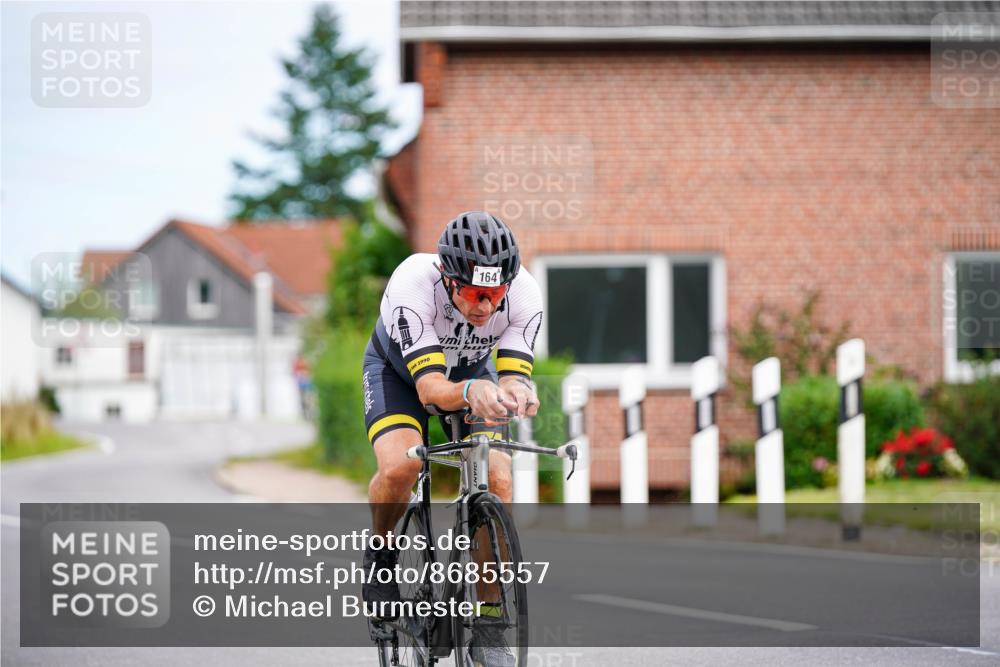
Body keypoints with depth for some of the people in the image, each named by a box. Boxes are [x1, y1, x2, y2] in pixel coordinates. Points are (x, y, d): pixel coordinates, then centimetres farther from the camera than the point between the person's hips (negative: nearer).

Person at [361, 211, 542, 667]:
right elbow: (430, 388, -45)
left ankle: (486, 624, -8)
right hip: (398, 369, -3)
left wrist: (518, 394, -57)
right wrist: (471, 393, -66)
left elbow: (514, 376, -33)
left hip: (472, 369, 3)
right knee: (400, 466, -31)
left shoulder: (524, 294, -31)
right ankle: (380, 560, 1)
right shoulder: (412, 284, -40)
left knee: (498, 481, -20)